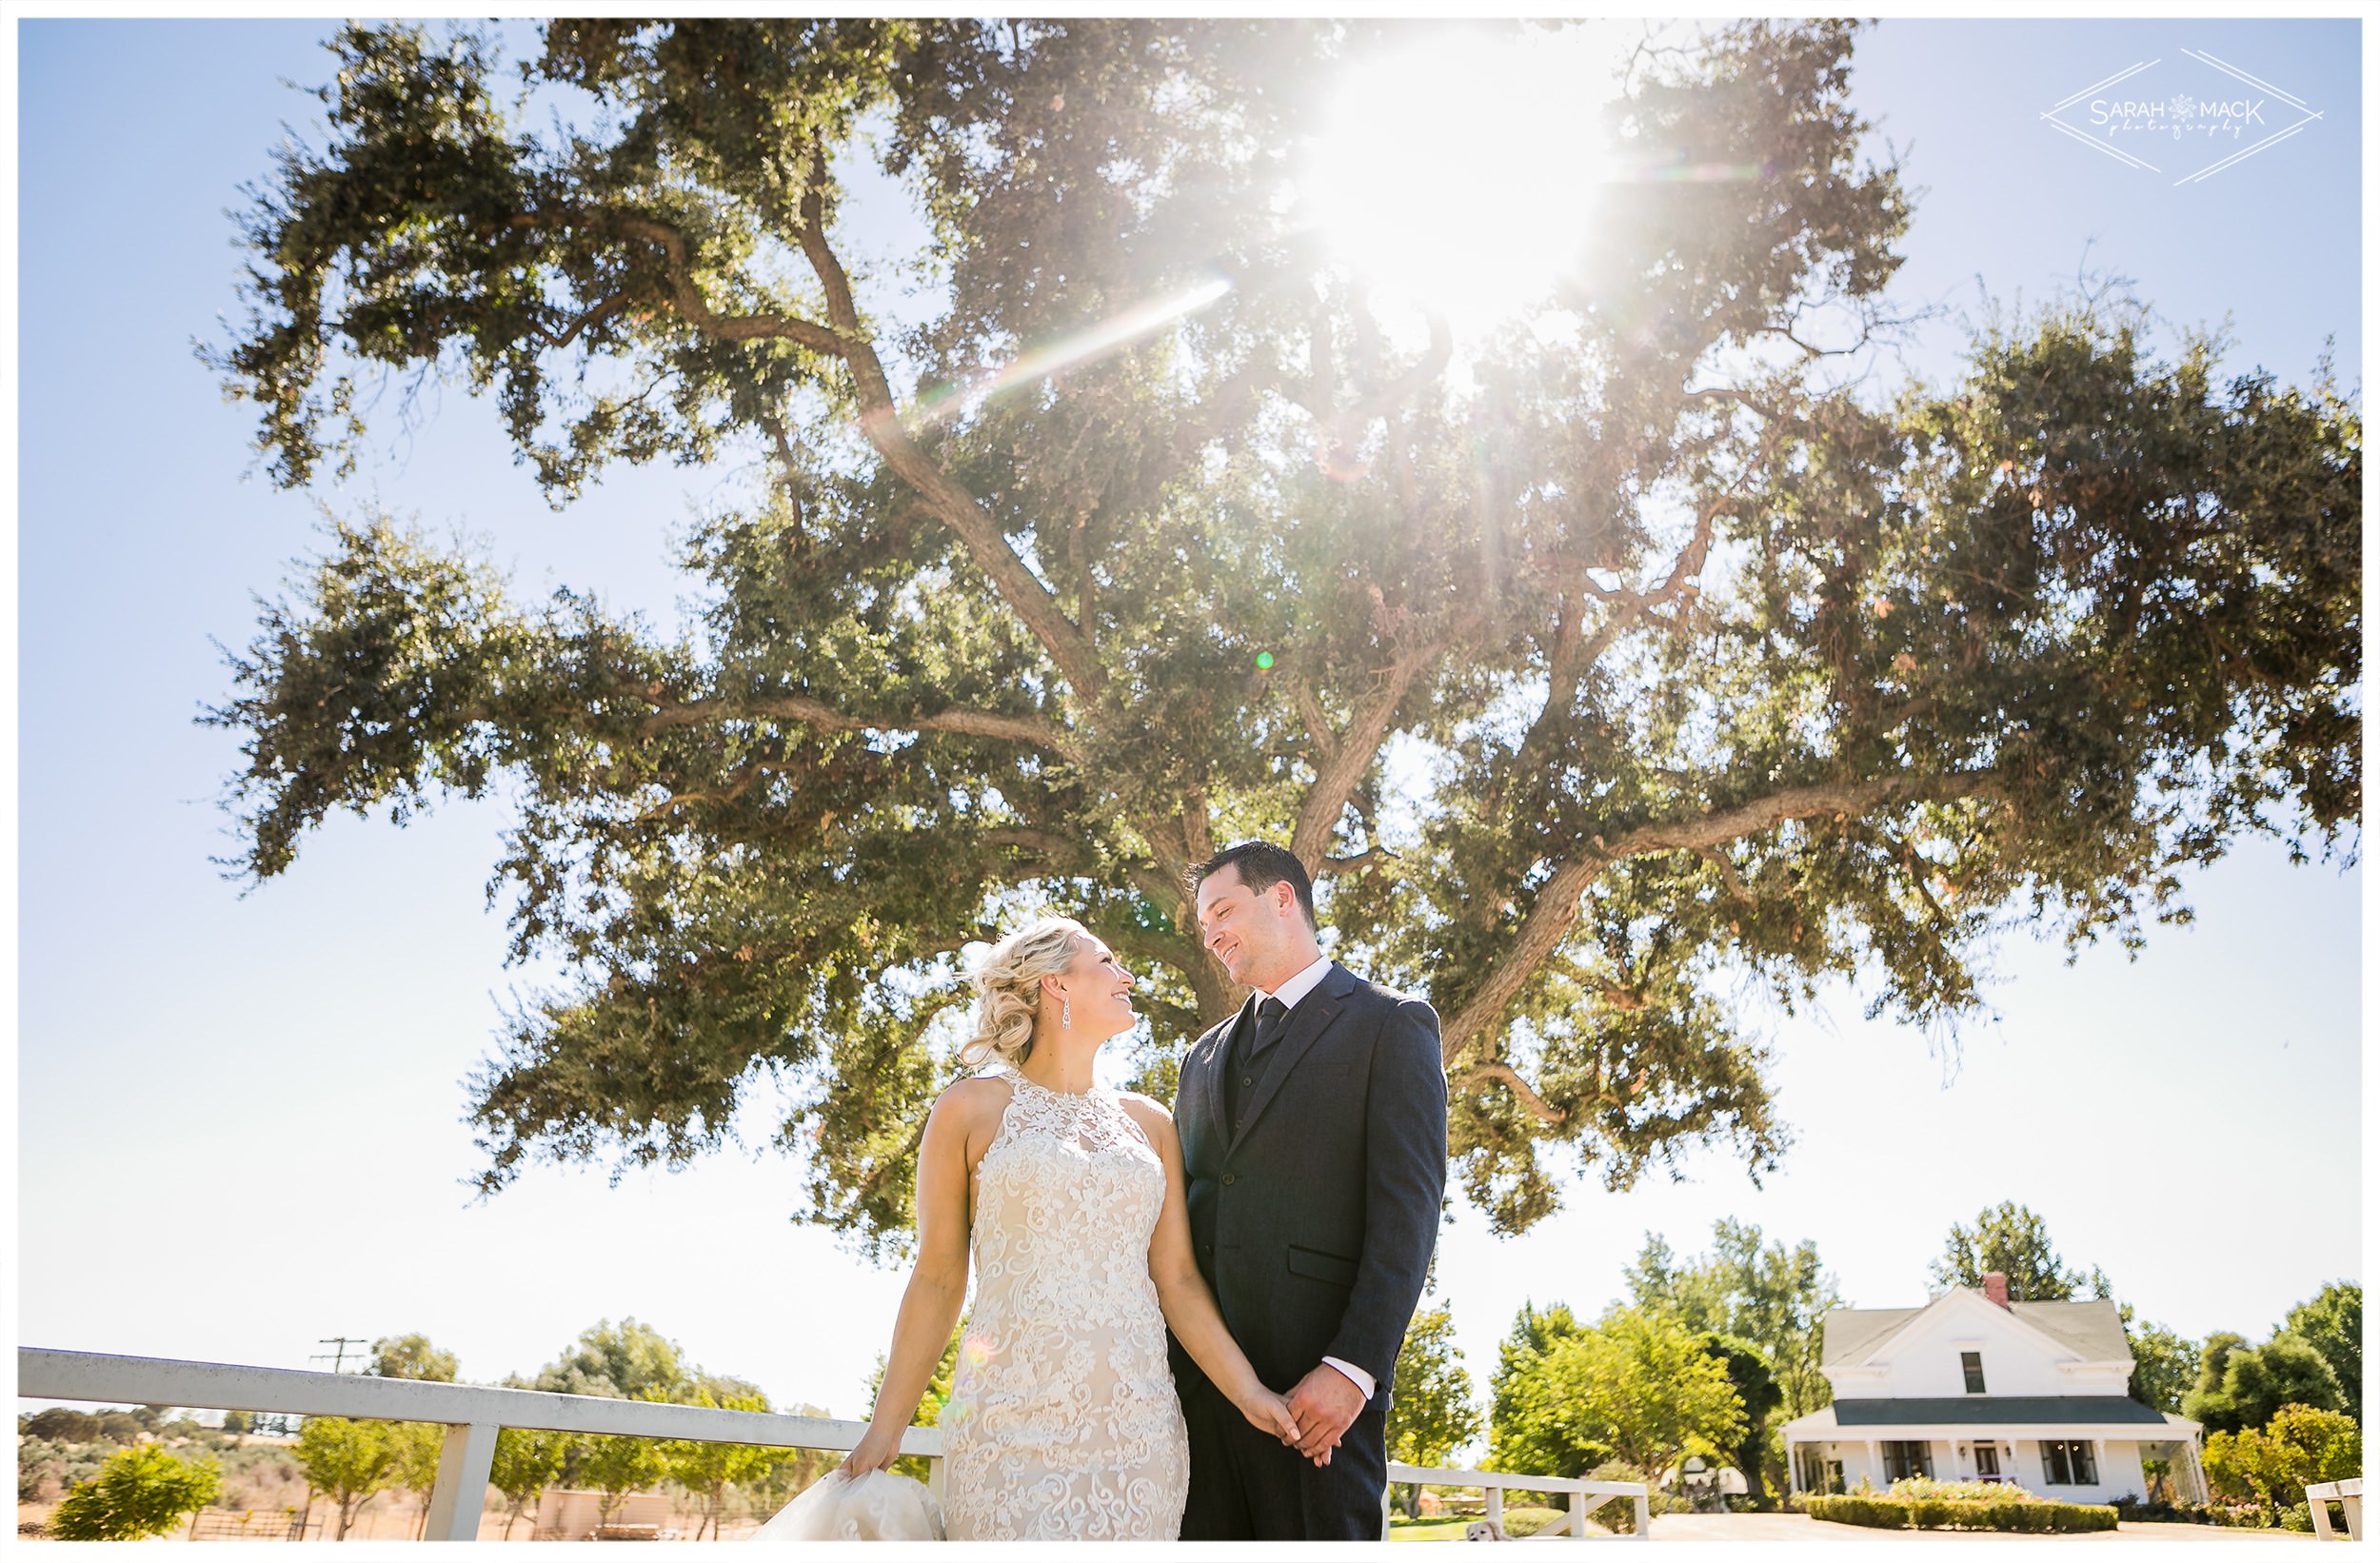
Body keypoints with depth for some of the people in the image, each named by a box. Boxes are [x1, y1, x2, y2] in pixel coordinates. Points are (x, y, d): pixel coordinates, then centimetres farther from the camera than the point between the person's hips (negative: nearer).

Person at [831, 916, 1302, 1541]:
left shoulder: (1149, 1123, 14)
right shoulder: (971, 1109, 4)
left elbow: (1177, 1280, 9)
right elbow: (937, 1280, 5)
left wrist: (1250, 1393, -2)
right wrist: (884, 1430, 2)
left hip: (1138, 1419, 3)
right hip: (1012, 1417, -3)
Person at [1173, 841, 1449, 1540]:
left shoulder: (1391, 1024, 3)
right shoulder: (1206, 1055, 23)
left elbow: (1407, 1210, -7)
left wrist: (1352, 1368, -17)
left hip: (1316, 1379, -5)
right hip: (1197, 1374, 6)